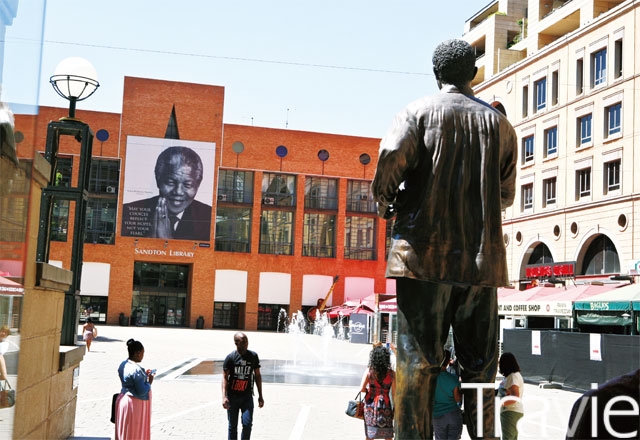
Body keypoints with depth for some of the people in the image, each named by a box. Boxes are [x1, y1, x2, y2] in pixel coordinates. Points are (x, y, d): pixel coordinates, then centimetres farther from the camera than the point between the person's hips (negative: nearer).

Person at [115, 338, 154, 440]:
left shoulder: (123, 365, 3)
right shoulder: (136, 369, -25)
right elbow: (142, 391, -24)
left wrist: (144, 375, 10)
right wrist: (149, 382, -9)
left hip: (124, 399, 9)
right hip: (135, 404, -9)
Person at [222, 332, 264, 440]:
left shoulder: (253, 356, 0)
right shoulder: (230, 357, -8)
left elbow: (257, 375, 7)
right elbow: (225, 377, -7)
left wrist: (260, 396, 7)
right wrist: (224, 397, -17)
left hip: (247, 396, 1)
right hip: (232, 396, -1)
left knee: (247, 423, -9)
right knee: (232, 425, 6)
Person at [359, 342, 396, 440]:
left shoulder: (369, 371, -8)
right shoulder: (391, 373, -7)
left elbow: (362, 389, -11)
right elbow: (394, 393, -5)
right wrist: (395, 408, 5)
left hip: (371, 405, 1)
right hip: (385, 406, -1)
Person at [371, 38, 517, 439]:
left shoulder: (418, 111, 2)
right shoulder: (500, 123, 13)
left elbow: (388, 167, -13)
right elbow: (506, 196, 15)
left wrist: (387, 205, 6)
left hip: (425, 252, -3)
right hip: (483, 258, 3)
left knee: (418, 361, 0)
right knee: (480, 364, 8)